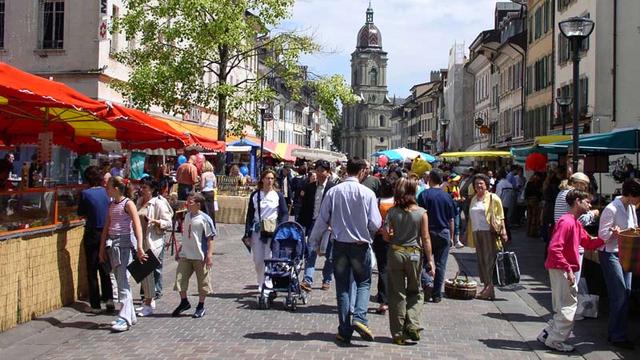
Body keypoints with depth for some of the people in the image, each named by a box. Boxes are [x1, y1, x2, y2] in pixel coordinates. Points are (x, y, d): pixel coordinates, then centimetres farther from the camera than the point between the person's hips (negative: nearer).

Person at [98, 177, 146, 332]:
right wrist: (102, 249, 16)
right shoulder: (111, 205, 15)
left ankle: (125, 318, -10)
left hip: (124, 242, -8)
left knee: (123, 281, -11)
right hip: (112, 244, 8)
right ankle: (131, 316, 17)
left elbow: (137, 226, -16)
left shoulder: (128, 203, -8)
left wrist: (139, 248, -25)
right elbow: (106, 227, 19)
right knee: (120, 281, 9)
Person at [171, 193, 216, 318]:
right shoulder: (187, 216, 9)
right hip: (185, 255, 6)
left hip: (200, 256, -6)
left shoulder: (205, 219, -13)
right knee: (180, 278, 5)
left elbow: (210, 238, -12)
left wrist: (209, 255, -16)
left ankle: (201, 306, 18)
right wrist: (179, 251, 20)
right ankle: (184, 302, 23)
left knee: (202, 282, 6)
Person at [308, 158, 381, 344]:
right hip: (360, 245, -2)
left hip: (340, 244, 2)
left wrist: (313, 240, 14)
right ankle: (359, 318, -9)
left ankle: (345, 331, 13)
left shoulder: (333, 192, -4)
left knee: (342, 287, 11)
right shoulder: (367, 193, -9)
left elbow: (322, 219, 0)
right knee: (363, 282, 14)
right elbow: (375, 224, -9)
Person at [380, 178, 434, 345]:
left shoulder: (392, 212, -4)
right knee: (415, 291, 17)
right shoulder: (421, 212, -5)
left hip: (395, 253, 0)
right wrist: (430, 259, 2)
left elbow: (386, 237, -4)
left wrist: (383, 229, 17)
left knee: (397, 293, 8)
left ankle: (398, 334, 12)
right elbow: (425, 238, -4)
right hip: (415, 254, 0)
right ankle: (413, 325, 1)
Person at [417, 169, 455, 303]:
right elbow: (451, 219, 4)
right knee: (440, 265, 7)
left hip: (428, 232, -2)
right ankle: (437, 294, 9)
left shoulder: (424, 195, -7)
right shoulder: (447, 196, 0)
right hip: (444, 233, 2)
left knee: (425, 262, 11)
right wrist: (451, 237, 13)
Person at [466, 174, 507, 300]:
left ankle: (489, 288, -8)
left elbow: (500, 216, -4)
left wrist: (503, 231, -12)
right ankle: (486, 286, 11)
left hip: (489, 232, -6)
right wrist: (469, 234, 18)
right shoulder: (474, 199, 18)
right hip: (477, 233, 6)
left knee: (488, 259, -8)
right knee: (481, 260, 6)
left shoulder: (493, 198, -1)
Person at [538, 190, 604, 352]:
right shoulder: (566, 222, -18)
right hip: (561, 270, -10)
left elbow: (589, 243, 18)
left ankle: (547, 335, 23)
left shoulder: (576, 223, 14)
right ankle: (555, 341, 9)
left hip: (566, 270, 10)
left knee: (568, 305, 15)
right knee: (567, 307, -2)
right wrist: (568, 269, -24)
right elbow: (554, 249, -25)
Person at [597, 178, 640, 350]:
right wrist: (614, 233, -32)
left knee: (626, 292, 7)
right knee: (619, 295, -9)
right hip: (610, 254, -8)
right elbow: (602, 235, -16)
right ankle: (618, 336, 1)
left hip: (625, 254, 8)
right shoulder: (611, 209, -18)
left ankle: (616, 333, 17)